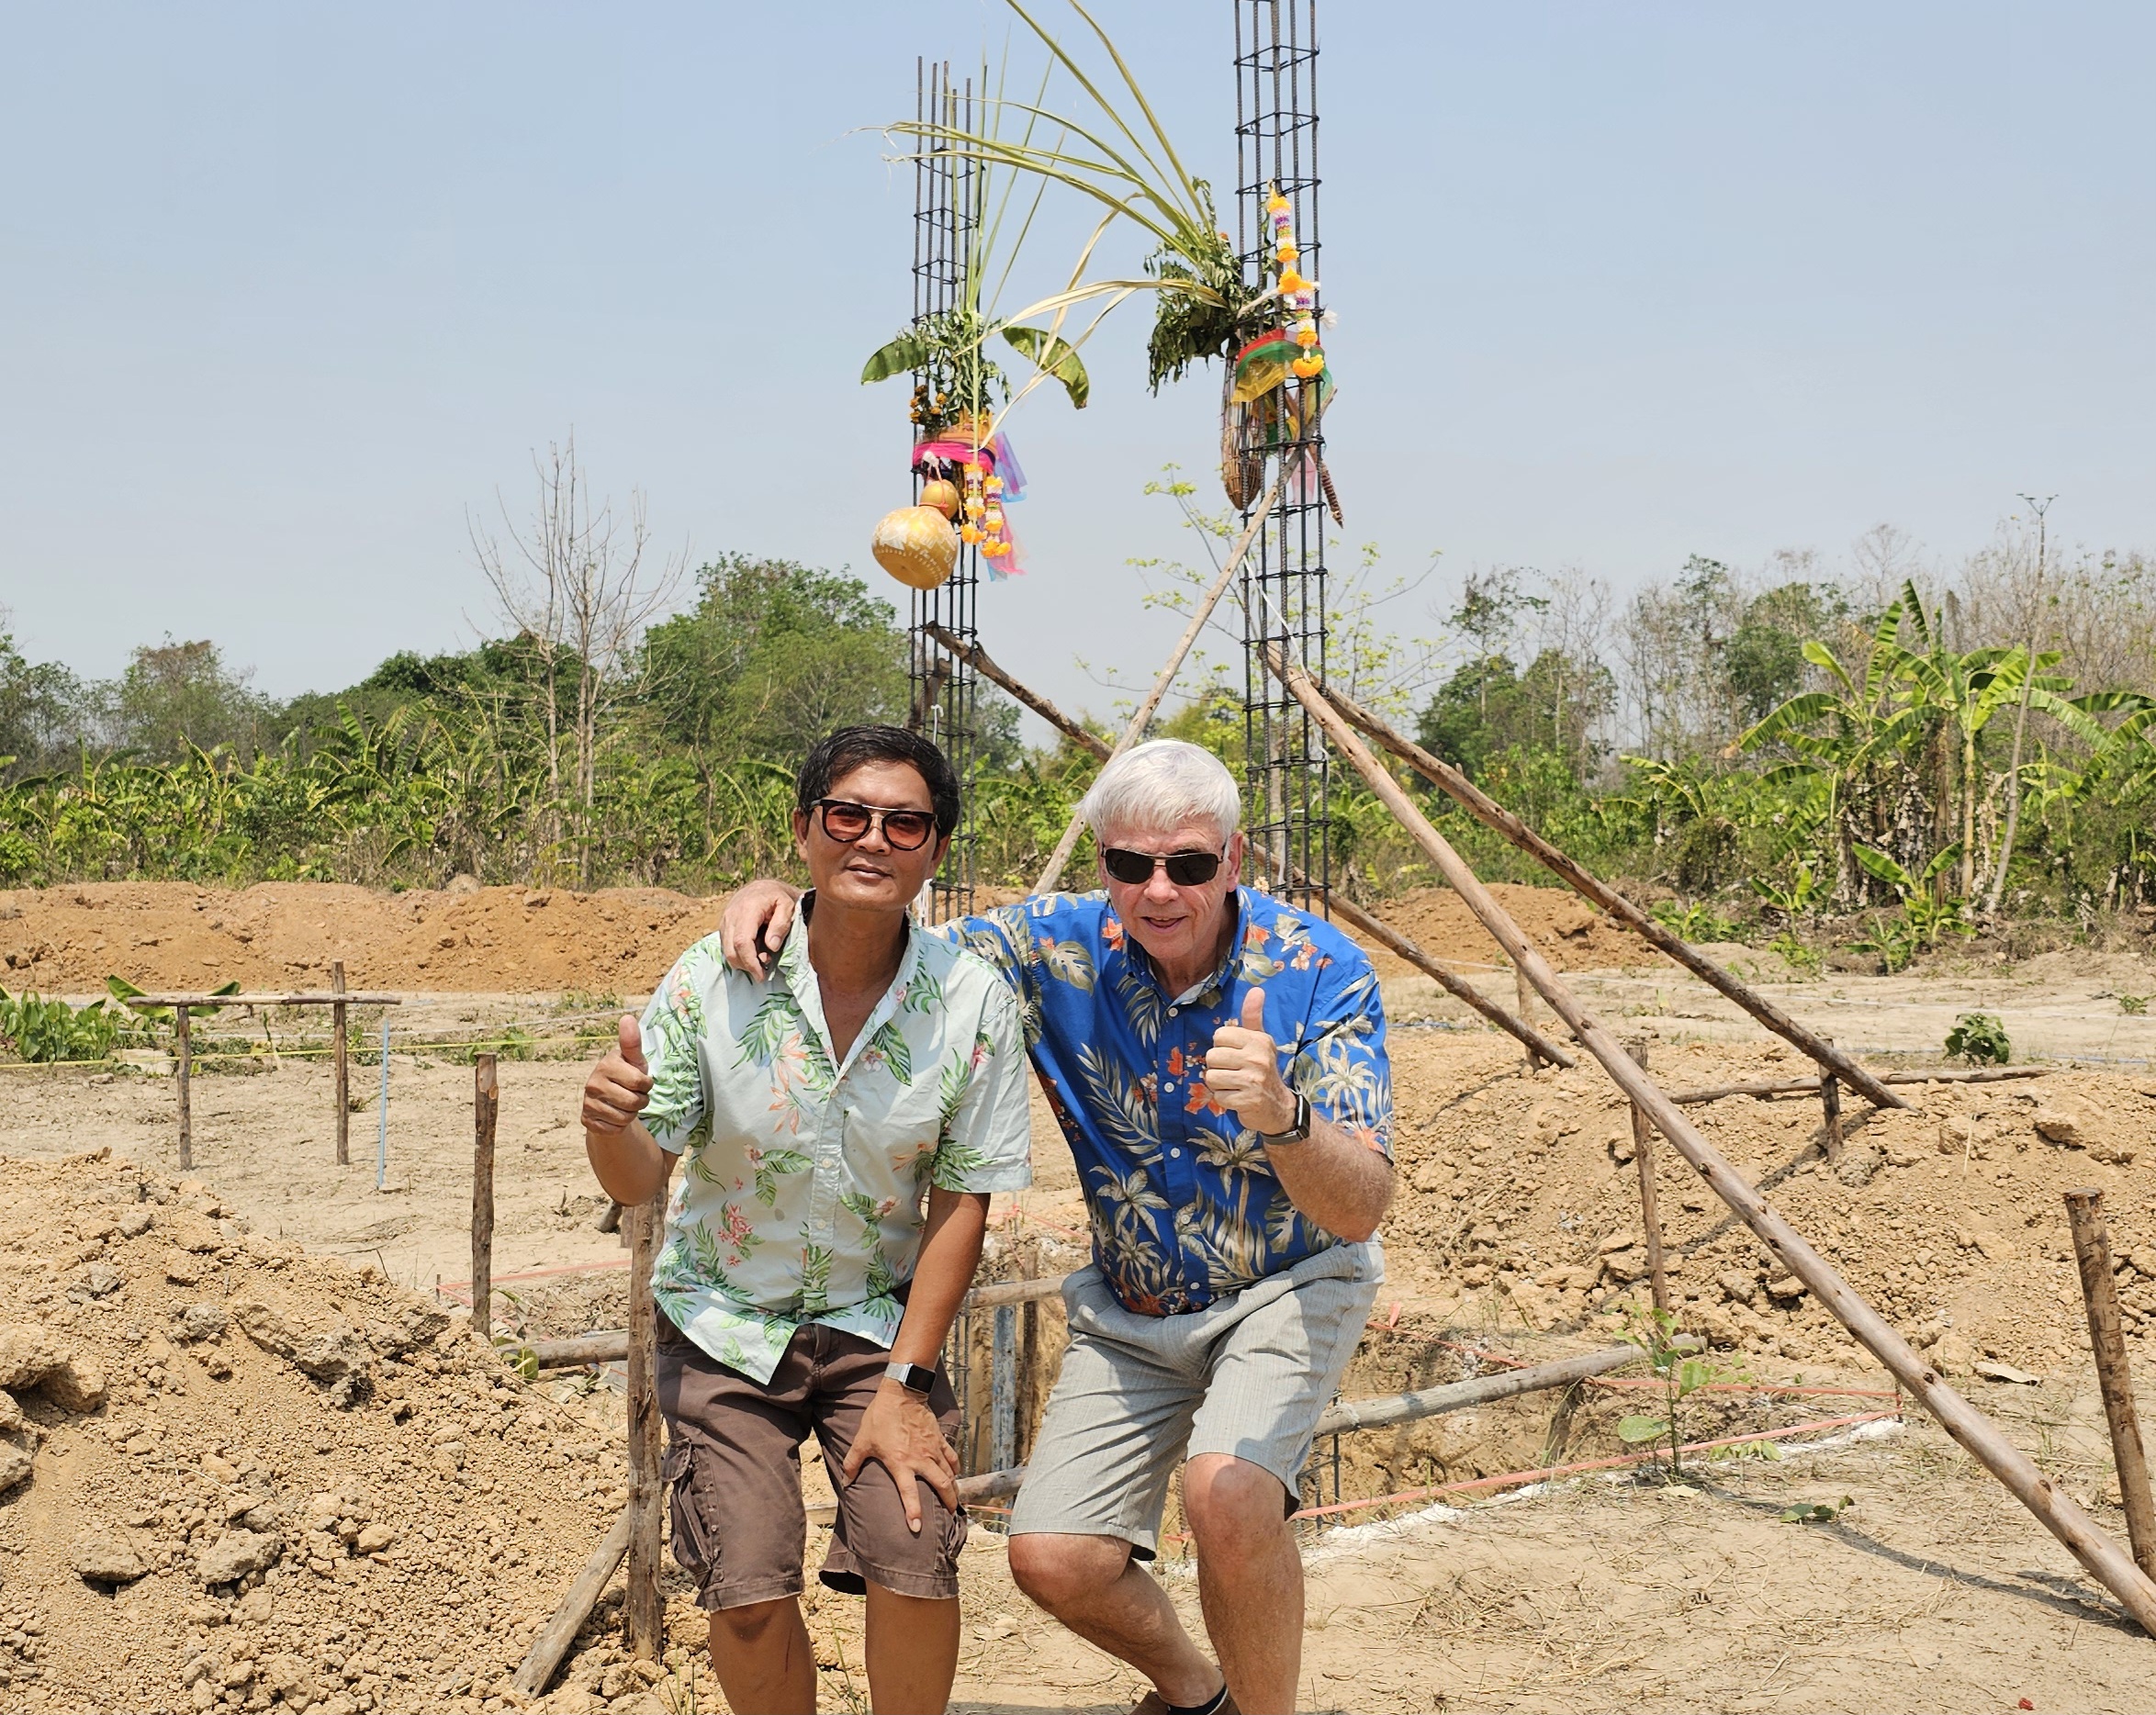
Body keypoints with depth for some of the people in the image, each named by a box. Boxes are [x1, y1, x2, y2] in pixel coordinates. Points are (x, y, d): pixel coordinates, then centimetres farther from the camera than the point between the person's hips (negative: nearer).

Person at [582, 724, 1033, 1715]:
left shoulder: (973, 1001, -13)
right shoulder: (712, 980, -14)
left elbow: (962, 1204, -8)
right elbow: (638, 1181, -10)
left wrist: (903, 1383, -11)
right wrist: (610, 1122, -33)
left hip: (880, 1318, 0)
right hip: (726, 1322, 0)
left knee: (915, 1559, -17)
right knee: (748, 1593, -12)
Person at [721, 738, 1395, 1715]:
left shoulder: (1320, 971, -23)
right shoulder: (1062, 947, -15)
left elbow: (1362, 1210, -30)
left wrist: (1282, 1116, -52)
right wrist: (781, 896, -23)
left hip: (1288, 1287, -4)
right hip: (1130, 1307, 4)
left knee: (1227, 1493, -31)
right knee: (1054, 1559, -7)